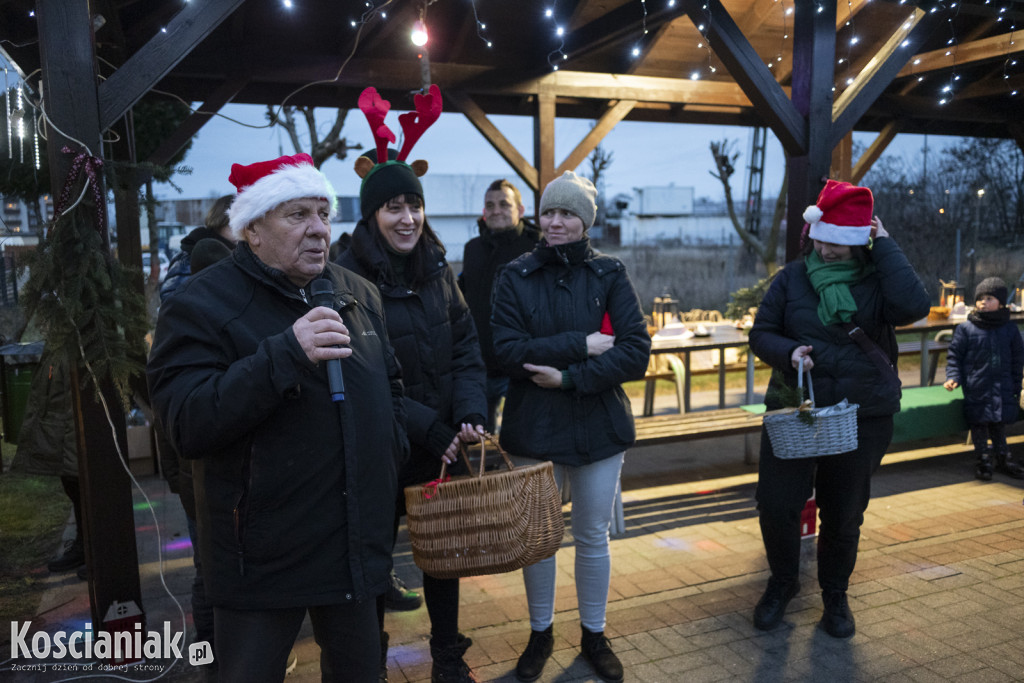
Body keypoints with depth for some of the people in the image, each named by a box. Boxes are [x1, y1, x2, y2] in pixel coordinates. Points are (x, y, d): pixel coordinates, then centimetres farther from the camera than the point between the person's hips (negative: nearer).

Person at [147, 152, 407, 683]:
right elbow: (186, 426, -24)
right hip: (263, 559, -5)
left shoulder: (359, 295, 7)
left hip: (357, 547, 6)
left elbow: (390, 386, 22)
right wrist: (284, 355, -32)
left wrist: (391, 448, 9)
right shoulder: (201, 305, -12)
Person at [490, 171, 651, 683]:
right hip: (532, 426, 0)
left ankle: (594, 635, 35)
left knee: (593, 537, 13)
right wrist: (580, 344, -19)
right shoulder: (516, 277, -2)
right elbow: (507, 349, -14)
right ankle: (540, 633, 36)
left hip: (598, 425, 0)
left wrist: (568, 377, -18)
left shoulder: (609, 275, -3)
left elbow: (636, 351, -11)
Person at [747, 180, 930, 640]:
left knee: (844, 515, 11)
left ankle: (835, 595, 36)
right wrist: (788, 351, -18)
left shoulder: (876, 279, -3)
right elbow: (760, 334, 3)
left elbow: (914, 305, -24)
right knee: (776, 504, -1)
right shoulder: (792, 278, 0)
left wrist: (884, 247, -17)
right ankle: (783, 582, 28)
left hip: (862, 416, 0)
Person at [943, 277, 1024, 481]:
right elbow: (954, 356, 2)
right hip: (976, 389, -2)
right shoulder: (965, 329, -2)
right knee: (978, 421, 2)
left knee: (999, 421, 7)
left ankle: (1003, 458, 25)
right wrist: (953, 377, -11)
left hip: (1002, 387, 2)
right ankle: (984, 459, 16)